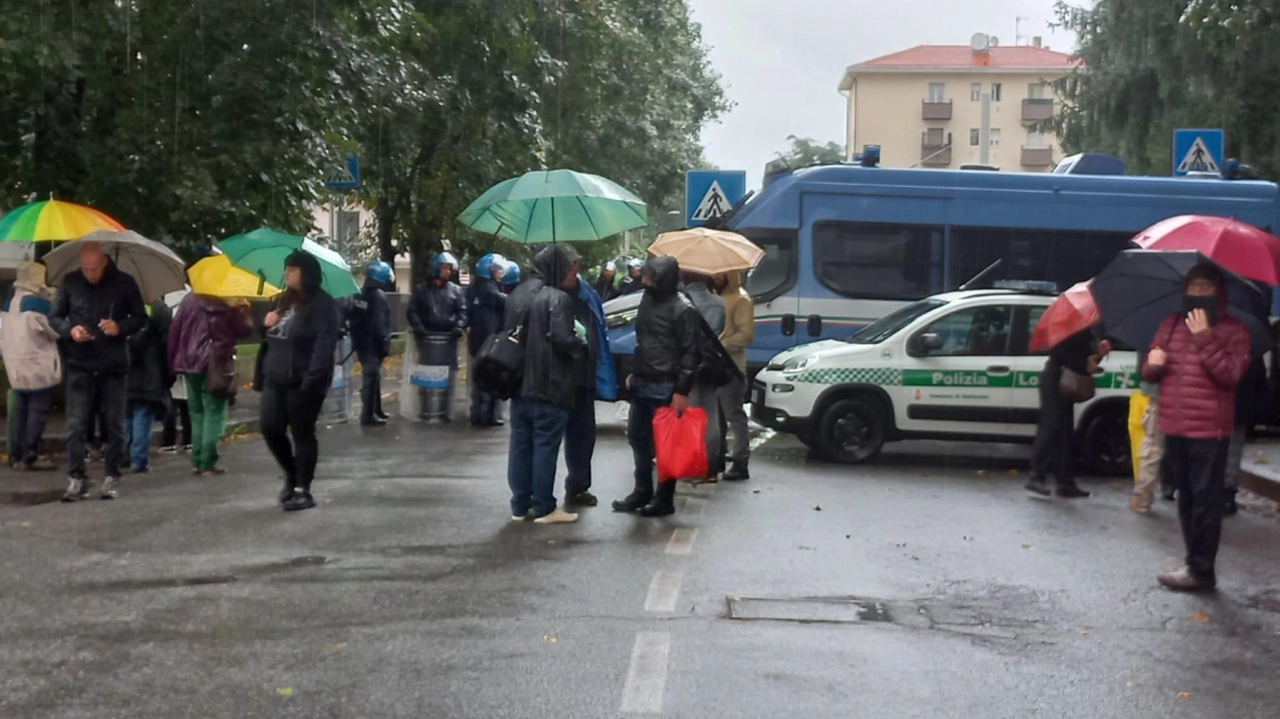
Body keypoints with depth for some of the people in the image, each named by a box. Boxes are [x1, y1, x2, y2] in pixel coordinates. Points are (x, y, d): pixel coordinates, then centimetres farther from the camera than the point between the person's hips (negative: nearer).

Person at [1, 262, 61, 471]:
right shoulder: (39, 303, -15)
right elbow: (55, 330, -5)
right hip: (37, 367, -8)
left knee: (20, 409, 11)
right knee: (38, 411, -5)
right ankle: (29, 457, -7)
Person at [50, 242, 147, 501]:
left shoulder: (124, 283, -3)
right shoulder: (70, 281, 1)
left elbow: (141, 317, 4)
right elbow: (54, 317, 9)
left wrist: (120, 327, -16)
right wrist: (69, 330, -13)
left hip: (115, 365, -1)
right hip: (80, 365, 1)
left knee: (115, 425, 5)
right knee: (75, 425, -2)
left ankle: (112, 477, 15)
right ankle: (76, 478, 6)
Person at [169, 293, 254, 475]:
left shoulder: (189, 300, 4)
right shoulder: (228, 305, -7)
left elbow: (174, 331, 4)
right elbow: (245, 329, 0)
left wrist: (175, 363, 10)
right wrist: (244, 308, 16)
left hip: (189, 363, 4)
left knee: (197, 413, 14)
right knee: (214, 414, 0)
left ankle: (197, 461, 12)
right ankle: (208, 462, -6)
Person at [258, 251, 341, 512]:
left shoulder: (321, 303, -10)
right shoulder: (285, 300, 18)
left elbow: (324, 343, -19)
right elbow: (272, 338, 27)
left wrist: (313, 378, -27)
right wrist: (266, 324, 4)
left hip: (303, 383, -8)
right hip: (276, 380, 8)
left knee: (302, 434, 0)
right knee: (270, 429, 4)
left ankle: (303, 489, 8)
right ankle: (291, 474, 26)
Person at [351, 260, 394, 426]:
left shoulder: (361, 295, 12)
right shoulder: (379, 296, -16)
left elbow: (354, 322, 16)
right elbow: (380, 326, -21)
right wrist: (385, 347, -16)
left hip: (362, 344, 9)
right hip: (373, 346, -9)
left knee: (373, 377, 18)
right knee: (371, 379, -4)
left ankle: (377, 411, 26)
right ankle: (368, 415, -2)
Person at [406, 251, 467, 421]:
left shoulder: (456, 290, 11)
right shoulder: (422, 290, 10)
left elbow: (462, 311, 4)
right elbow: (412, 311, 4)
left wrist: (459, 326, -14)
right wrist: (418, 326, -13)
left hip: (449, 337, 1)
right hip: (427, 337, -1)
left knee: (448, 373, 0)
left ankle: (445, 409, 5)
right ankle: (425, 408, 7)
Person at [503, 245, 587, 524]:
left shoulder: (518, 294, 10)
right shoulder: (557, 298, -15)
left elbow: (507, 333, 16)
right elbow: (562, 339, -22)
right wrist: (581, 343, -4)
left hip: (519, 383, 7)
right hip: (549, 386, -7)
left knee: (520, 445, 10)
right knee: (545, 446, -1)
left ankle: (520, 505, 15)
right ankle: (544, 508, 4)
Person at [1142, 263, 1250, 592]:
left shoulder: (1233, 329, -3)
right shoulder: (1171, 324, 13)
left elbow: (1232, 374, -17)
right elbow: (1149, 371, 15)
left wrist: (1204, 339, -22)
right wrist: (1152, 364, -8)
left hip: (1209, 430, -6)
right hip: (1174, 427, 6)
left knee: (1206, 500, -5)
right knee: (1186, 498, 13)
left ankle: (1201, 570, -1)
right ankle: (1195, 562, 22)